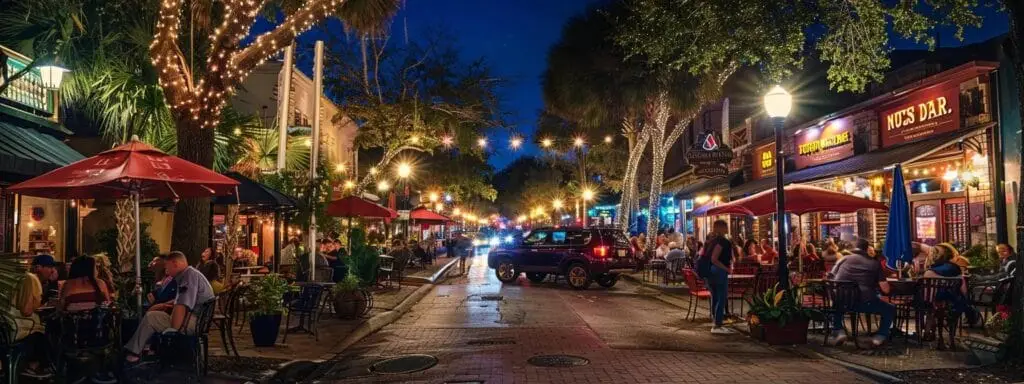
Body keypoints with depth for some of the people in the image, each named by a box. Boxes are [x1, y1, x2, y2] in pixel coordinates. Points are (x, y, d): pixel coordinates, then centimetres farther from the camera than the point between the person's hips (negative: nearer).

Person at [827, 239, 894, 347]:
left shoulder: (843, 259, 18)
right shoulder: (875, 263, 12)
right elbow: (885, 289, 7)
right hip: (864, 302, -2)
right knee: (890, 310, 25)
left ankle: (838, 331, 21)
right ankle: (880, 336, 12)